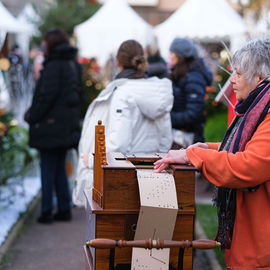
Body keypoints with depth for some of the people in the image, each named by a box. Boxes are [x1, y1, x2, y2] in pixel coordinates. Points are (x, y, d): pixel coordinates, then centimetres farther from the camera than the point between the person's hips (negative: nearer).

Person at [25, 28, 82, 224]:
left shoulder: (54, 65, -15)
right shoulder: (73, 65, 11)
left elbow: (46, 95, -18)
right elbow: (78, 94, 15)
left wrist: (32, 116, -8)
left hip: (50, 125, -8)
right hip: (68, 124, 8)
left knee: (48, 169, 0)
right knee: (59, 168, 15)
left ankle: (47, 212, 4)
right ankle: (64, 209, 18)